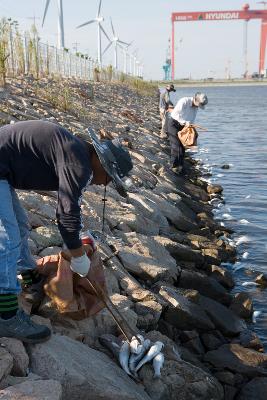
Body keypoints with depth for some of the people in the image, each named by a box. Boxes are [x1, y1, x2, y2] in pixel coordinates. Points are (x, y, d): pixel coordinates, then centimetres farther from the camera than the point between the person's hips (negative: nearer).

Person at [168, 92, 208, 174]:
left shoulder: (196, 107, 0)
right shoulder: (184, 101, -24)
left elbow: (192, 119, 9)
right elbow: (176, 114, -28)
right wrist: (185, 122, -31)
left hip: (183, 125, 7)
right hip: (174, 123, -7)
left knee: (182, 146, 5)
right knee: (176, 145, -10)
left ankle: (180, 166, 13)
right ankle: (174, 166, -3)